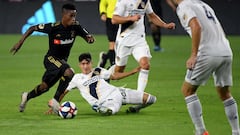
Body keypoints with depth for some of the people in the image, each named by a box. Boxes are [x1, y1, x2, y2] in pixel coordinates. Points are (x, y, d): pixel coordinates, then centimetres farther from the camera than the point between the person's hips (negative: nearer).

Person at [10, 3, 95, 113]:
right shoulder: (53, 27, -22)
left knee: (45, 87, 15)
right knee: (69, 73, -31)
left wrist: (90, 39, -30)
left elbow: (88, 38, -5)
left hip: (62, 61, 6)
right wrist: (20, 42, -13)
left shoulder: (75, 27, -11)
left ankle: (27, 96, 43)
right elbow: (32, 28, -12)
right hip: (51, 58, -6)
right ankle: (55, 101, -19)